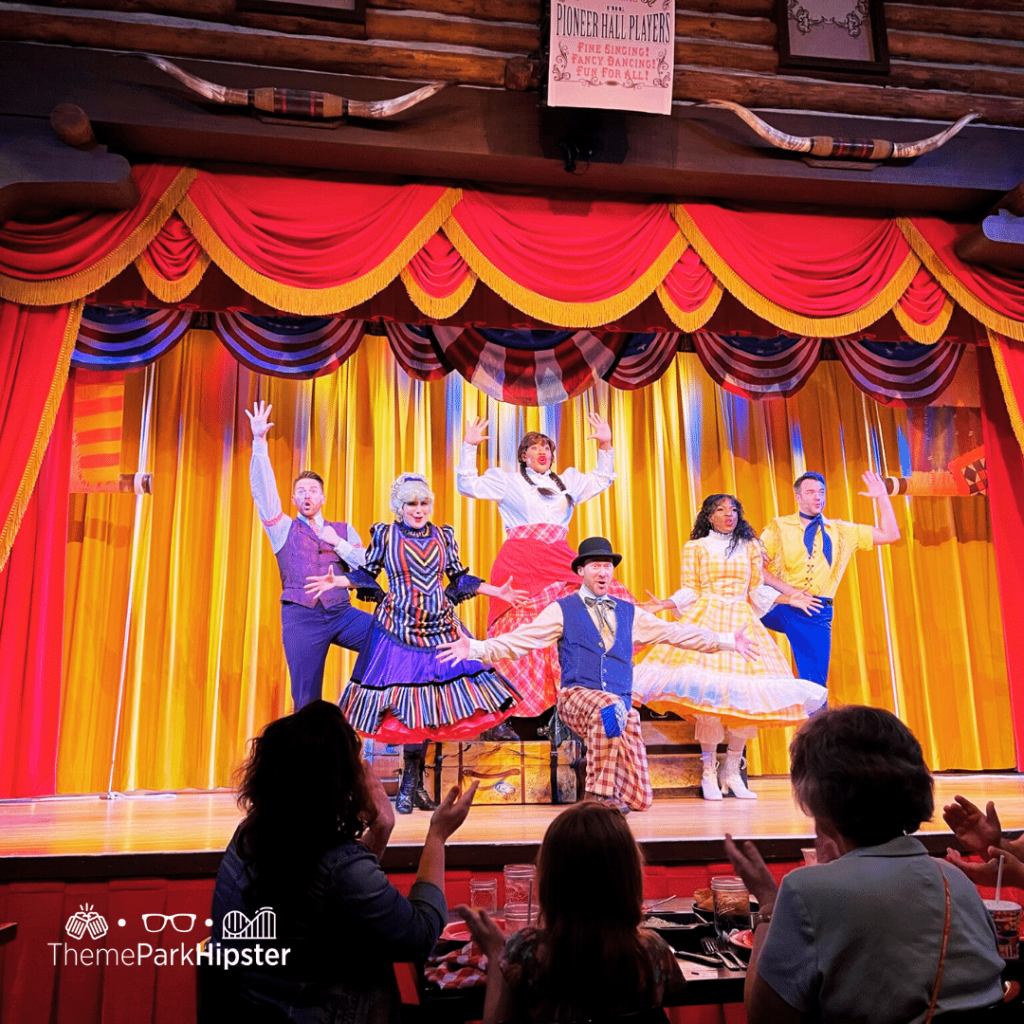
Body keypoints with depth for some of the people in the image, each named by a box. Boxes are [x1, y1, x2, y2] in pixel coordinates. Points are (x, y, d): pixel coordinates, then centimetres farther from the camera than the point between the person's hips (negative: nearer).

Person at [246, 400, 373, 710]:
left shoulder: (344, 530, 14)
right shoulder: (284, 529, 10)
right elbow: (262, 488, -2)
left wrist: (337, 543, -6)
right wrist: (259, 442, -11)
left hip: (342, 614, 1)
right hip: (301, 618, -1)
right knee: (307, 700, -1)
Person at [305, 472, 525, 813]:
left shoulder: (443, 536, 12)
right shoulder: (385, 534, 4)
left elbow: (460, 577, 16)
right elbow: (367, 573, 7)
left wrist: (496, 592, 11)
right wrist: (337, 581, -9)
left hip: (439, 627, 3)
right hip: (399, 629, -3)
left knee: (427, 703, -1)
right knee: (404, 701, -4)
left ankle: (411, 783, 12)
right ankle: (413, 782, 9)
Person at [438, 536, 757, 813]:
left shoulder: (629, 613, 17)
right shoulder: (562, 610, 7)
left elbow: (674, 632, 19)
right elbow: (521, 639, -1)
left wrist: (727, 641, 16)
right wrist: (476, 648, -15)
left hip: (622, 706, 4)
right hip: (576, 697, -4)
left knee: (638, 799, -1)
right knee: (609, 708, -40)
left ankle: (610, 793, 34)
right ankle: (599, 793, -26)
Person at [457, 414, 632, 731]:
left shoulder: (567, 481, 27)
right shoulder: (507, 480, 17)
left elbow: (602, 479, 34)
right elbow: (468, 485, 10)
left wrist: (605, 446, 23)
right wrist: (469, 447, 2)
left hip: (558, 562, 4)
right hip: (519, 562, -4)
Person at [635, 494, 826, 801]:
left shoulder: (750, 547, 16)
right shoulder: (694, 548, 10)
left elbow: (758, 589, 15)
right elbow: (689, 590, 4)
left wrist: (787, 598, 3)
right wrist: (663, 605, -11)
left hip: (742, 622, 3)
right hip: (706, 620, -3)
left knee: (744, 696, -5)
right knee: (707, 694, -14)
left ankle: (732, 771, 8)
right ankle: (708, 772, -3)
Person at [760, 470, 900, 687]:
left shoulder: (840, 531, 14)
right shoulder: (780, 526, 6)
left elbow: (890, 535, 12)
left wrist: (882, 497, 4)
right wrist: (786, 589, -16)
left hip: (816, 614, 2)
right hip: (778, 606, -1)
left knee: (815, 685, -1)